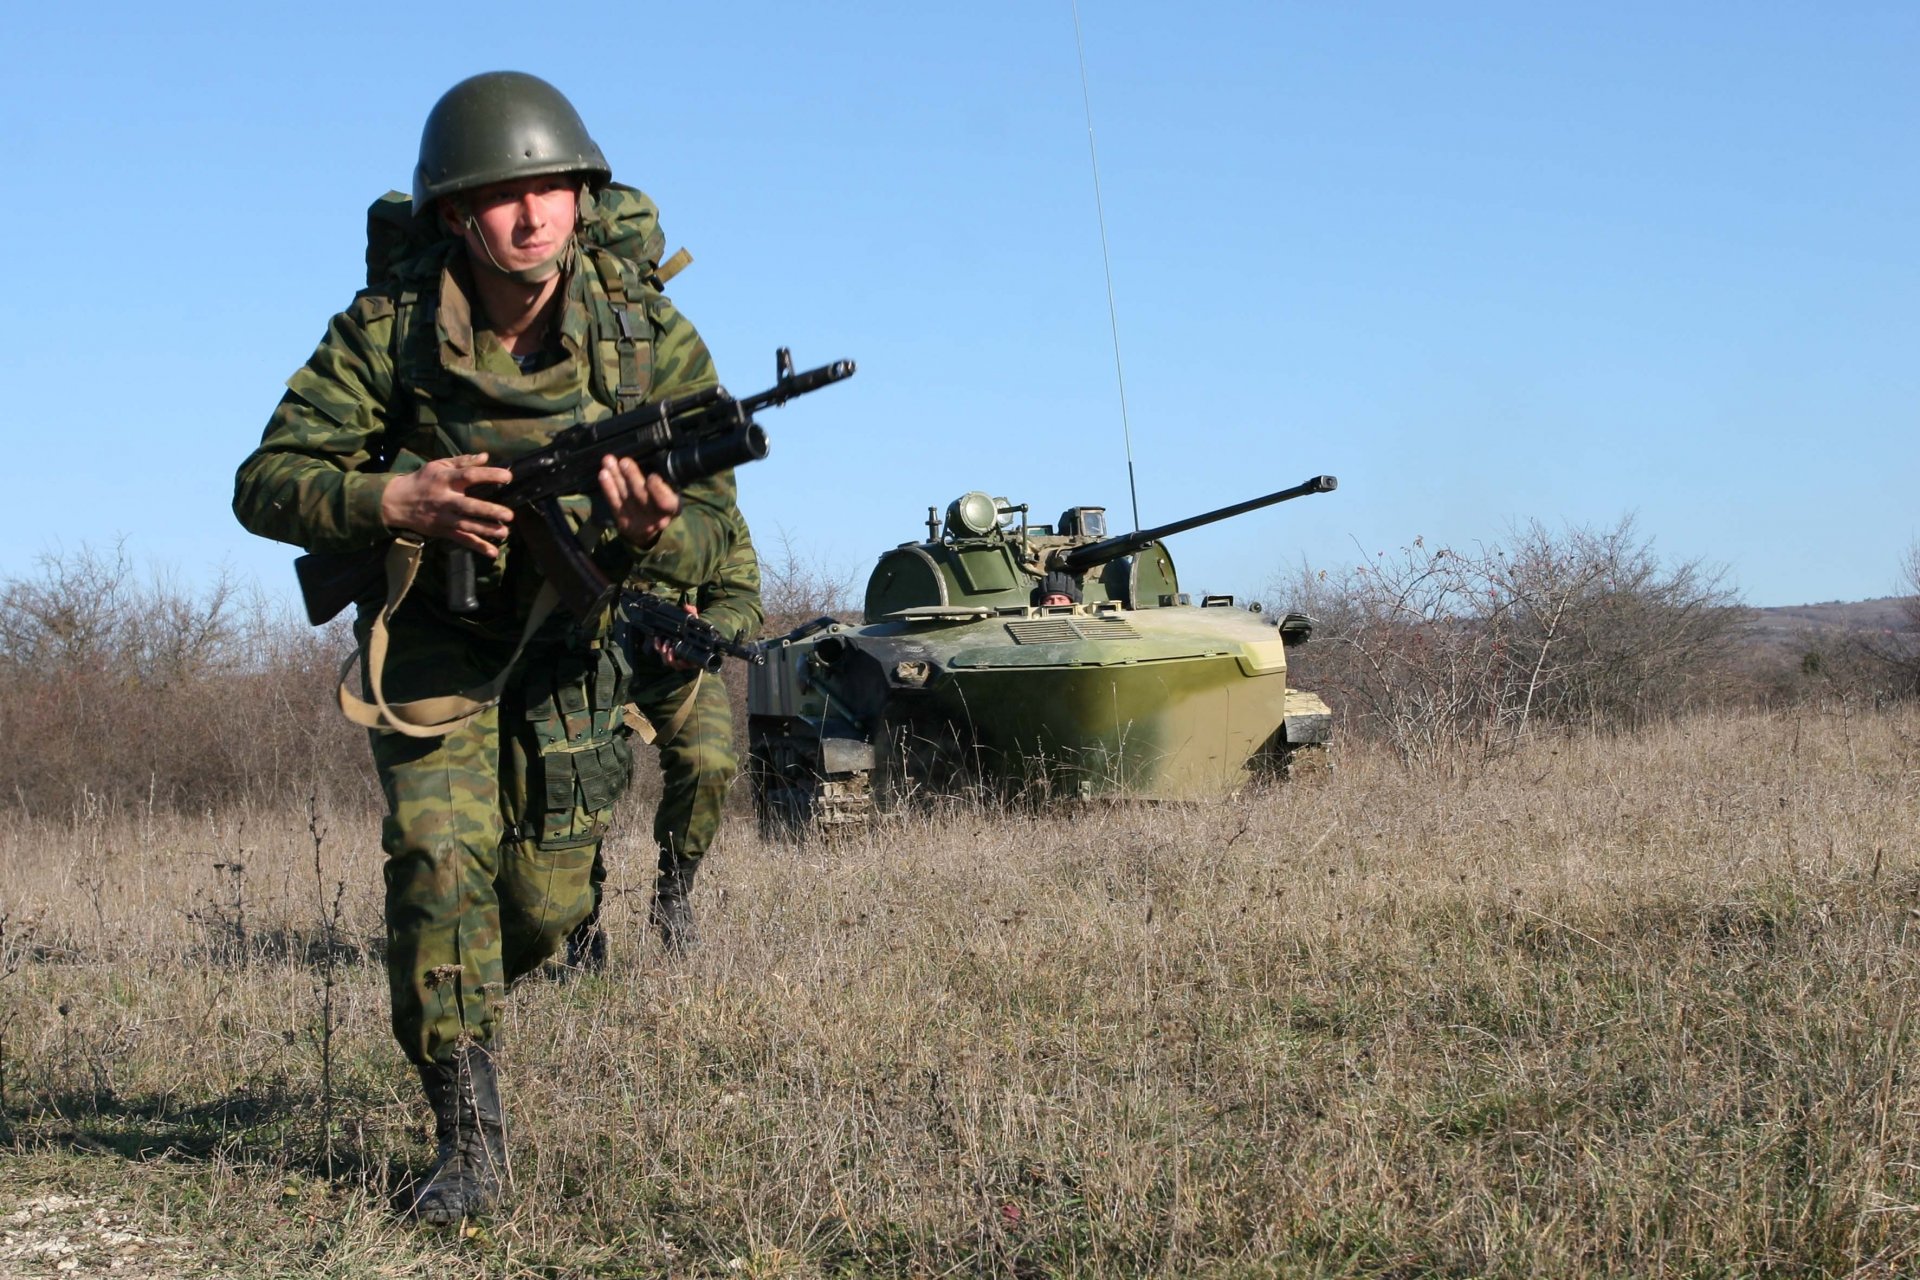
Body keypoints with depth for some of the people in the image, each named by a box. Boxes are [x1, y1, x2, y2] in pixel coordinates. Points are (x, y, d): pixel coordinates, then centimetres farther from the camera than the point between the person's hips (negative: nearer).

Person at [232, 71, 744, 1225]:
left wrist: (654, 531, -42)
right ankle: (470, 1136, -9)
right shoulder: (386, 329, -21)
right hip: (430, 623, -1)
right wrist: (391, 501, -36)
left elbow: (714, 534, -18)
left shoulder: (651, 335, -20)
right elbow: (266, 485, -17)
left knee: (548, 904, 3)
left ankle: (447, 1002, 39)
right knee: (438, 856, -19)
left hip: (572, 624, 2)